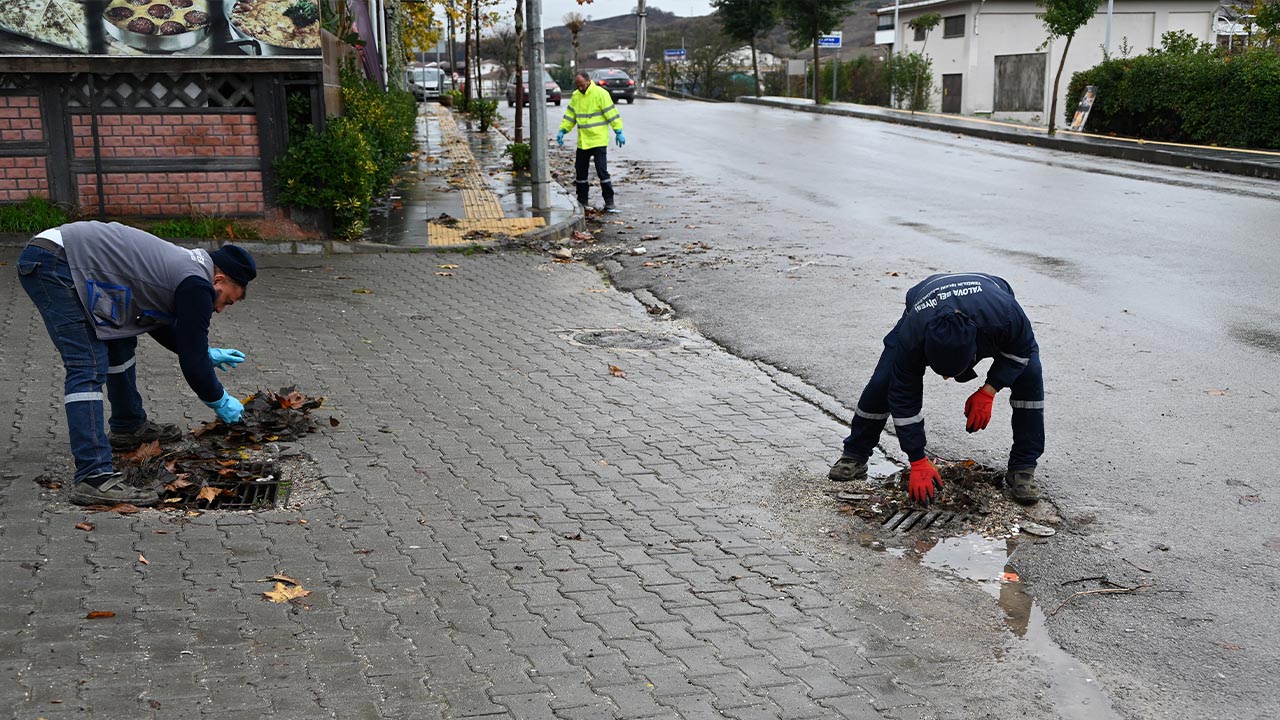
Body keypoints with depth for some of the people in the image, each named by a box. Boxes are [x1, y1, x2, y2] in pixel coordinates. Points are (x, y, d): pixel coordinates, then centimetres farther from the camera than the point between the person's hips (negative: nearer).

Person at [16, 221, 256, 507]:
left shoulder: (182, 263, 17)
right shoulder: (196, 286, -12)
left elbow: (157, 322, 34)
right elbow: (191, 360, -8)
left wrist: (207, 354, 38)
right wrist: (220, 401, 8)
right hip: (54, 265, -11)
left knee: (119, 340, 23)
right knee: (89, 369, -15)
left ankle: (129, 427, 40)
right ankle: (93, 478, -20)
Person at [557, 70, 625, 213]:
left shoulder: (600, 93, -9)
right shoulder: (576, 96, 11)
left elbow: (612, 113, -9)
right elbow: (570, 115, 16)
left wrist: (618, 132, -10)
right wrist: (562, 130, 5)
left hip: (598, 140, -7)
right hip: (582, 141, 7)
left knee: (602, 171, -10)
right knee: (580, 171, 11)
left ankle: (609, 202, -5)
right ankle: (582, 201, 23)